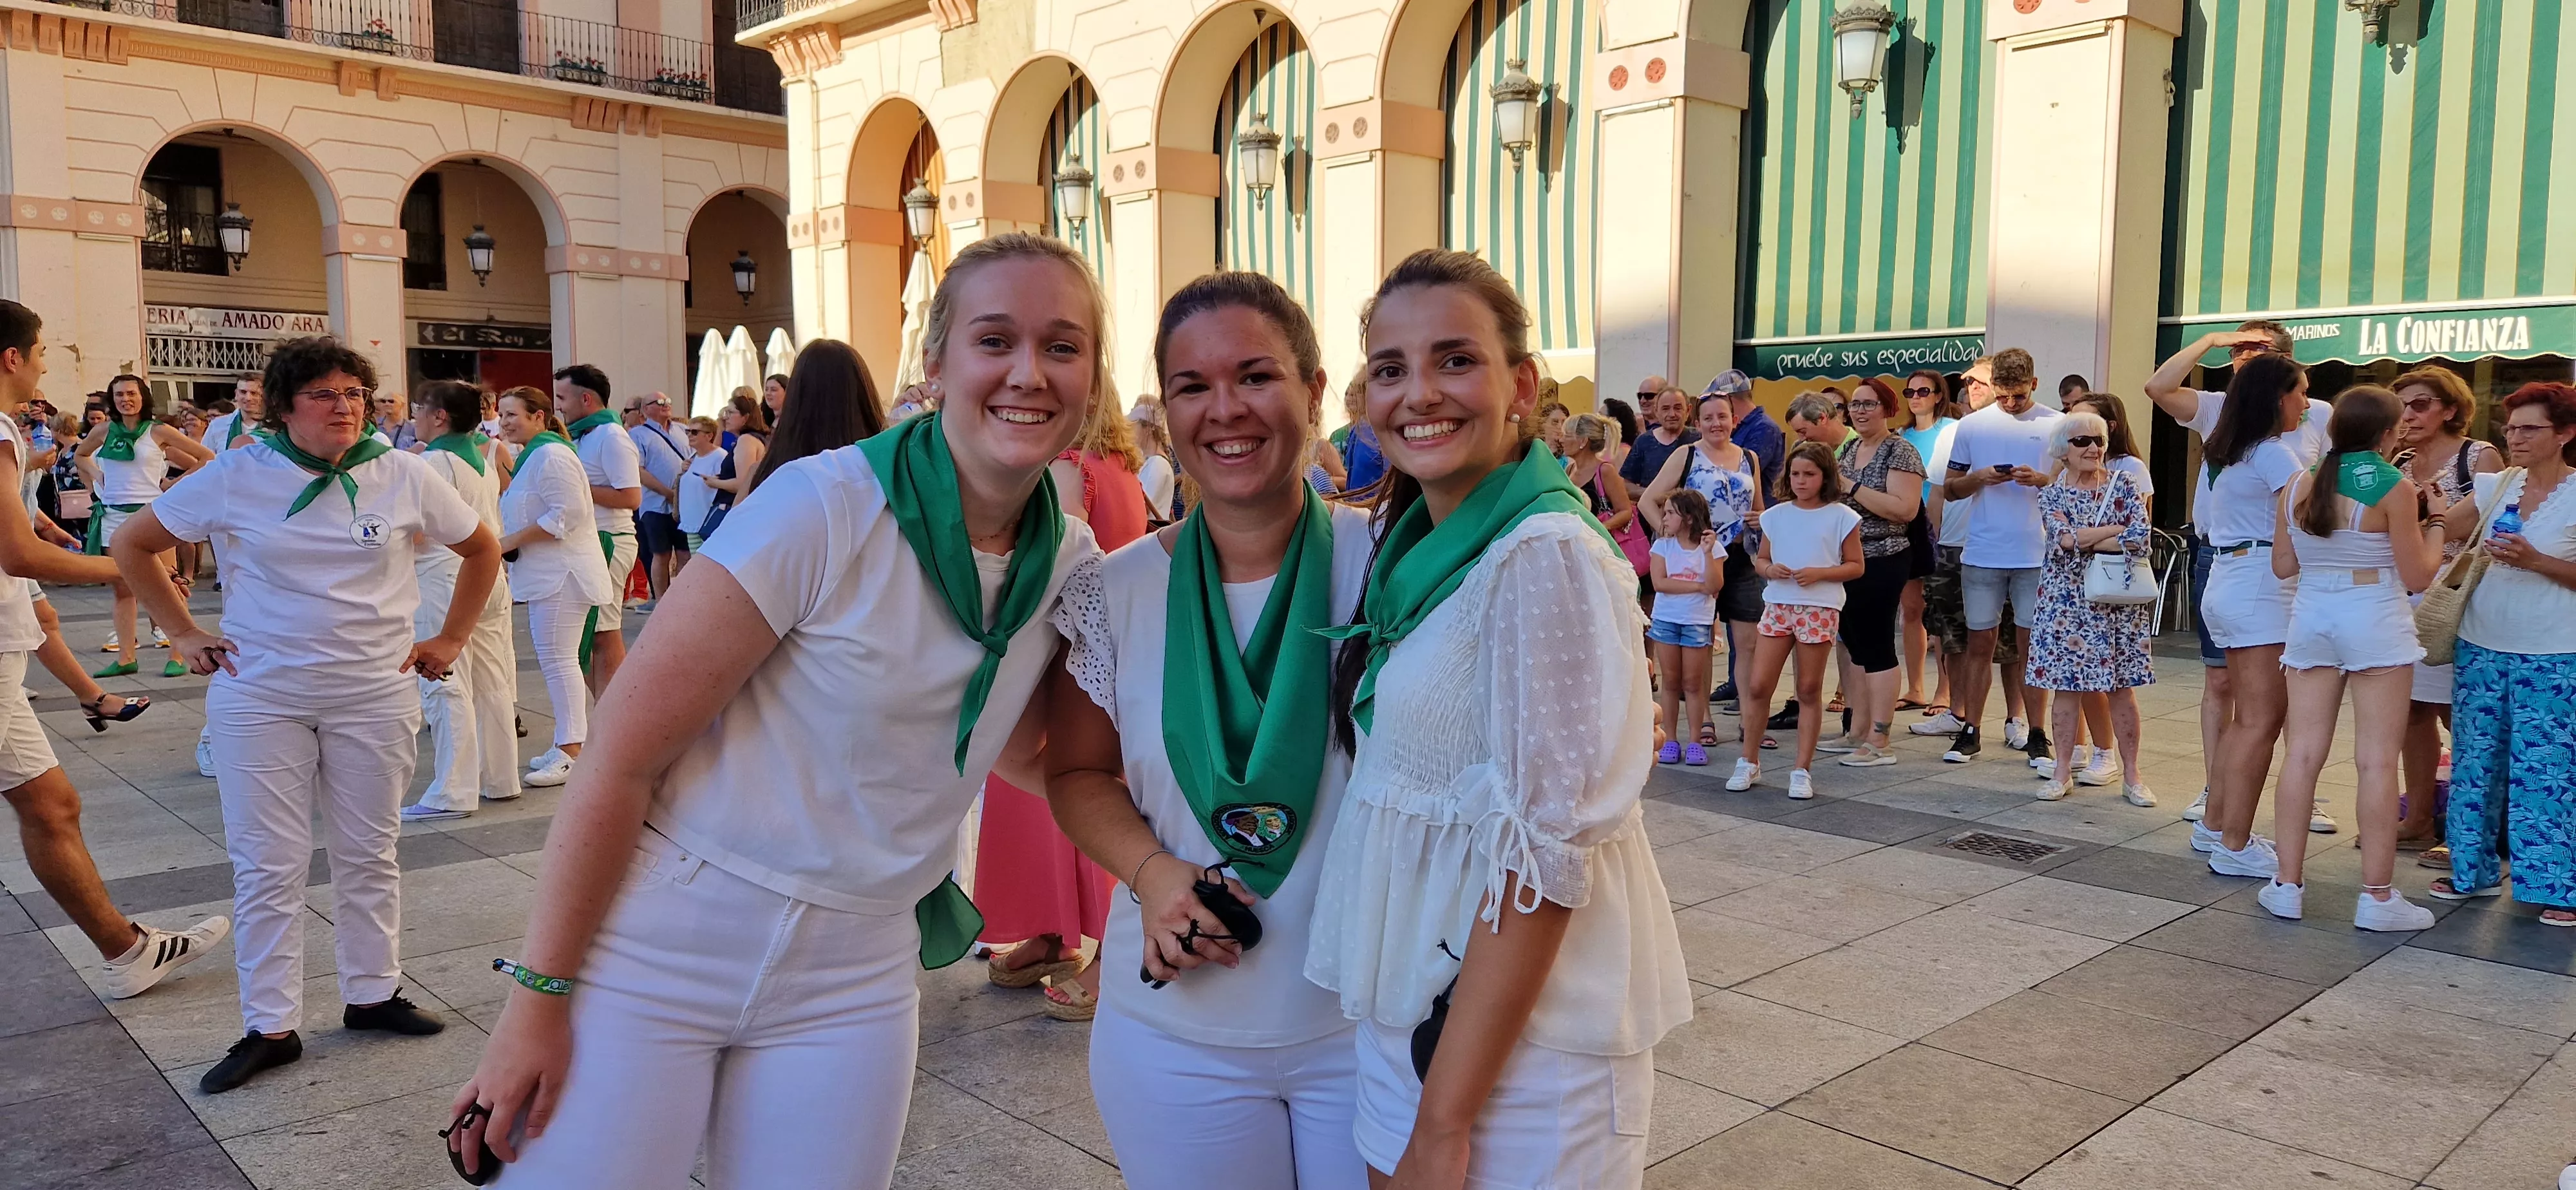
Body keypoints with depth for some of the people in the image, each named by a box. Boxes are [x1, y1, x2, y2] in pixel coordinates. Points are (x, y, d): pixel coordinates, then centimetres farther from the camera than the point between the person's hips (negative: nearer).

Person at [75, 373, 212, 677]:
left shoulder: (159, 432, -3)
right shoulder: (104, 431, 7)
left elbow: (207, 458, -1)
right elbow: (81, 455, 28)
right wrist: (96, 478, 12)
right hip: (114, 516, 4)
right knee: (122, 589, 8)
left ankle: (177, 656, 0)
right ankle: (125, 658, 12)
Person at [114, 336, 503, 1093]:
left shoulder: (404, 476, -3)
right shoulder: (238, 477, -5)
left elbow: (483, 549, 10)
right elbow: (133, 546, 7)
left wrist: (451, 640, 5)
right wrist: (184, 635, 2)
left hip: (374, 696, 1)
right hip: (260, 696, -1)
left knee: (369, 856, 10)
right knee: (267, 866, 2)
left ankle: (372, 994, 25)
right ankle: (270, 1028, 12)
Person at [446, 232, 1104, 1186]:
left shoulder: (1071, 566, -1)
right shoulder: (825, 507, -18)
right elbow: (622, 754, -15)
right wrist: (538, 997, -14)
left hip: (849, 986, 4)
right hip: (655, 951, -4)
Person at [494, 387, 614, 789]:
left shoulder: (551, 456, -15)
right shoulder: (533, 455, 19)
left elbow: (567, 514, -23)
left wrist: (513, 540, -18)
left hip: (563, 574, -11)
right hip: (548, 573, 11)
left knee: (558, 660, -10)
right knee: (556, 661, 14)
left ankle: (571, 752, -7)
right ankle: (570, 744, 23)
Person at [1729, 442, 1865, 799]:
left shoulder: (1841, 517, -1)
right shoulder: (1776, 515, 9)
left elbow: (1856, 566, 1)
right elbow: (1760, 560, 16)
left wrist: (1819, 573, -15)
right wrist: (1769, 569, -7)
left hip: (1820, 609, -3)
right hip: (1777, 605, 3)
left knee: (1809, 691, 5)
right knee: (1757, 685, -1)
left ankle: (1802, 771, 12)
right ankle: (1749, 762, 13)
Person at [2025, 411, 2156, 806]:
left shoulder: (2123, 484, 2)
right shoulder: (2051, 493, 4)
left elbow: (2140, 539, -11)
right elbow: (2062, 538, -13)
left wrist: (2083, 541, -11)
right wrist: (2117, 529, -10)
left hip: (2118, 600, -1)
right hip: (2066, 600, 1)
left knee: (2122, 690, 2)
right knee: (2067, 687, 4)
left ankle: (2132, 775, 11)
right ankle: (2062, 771, 13)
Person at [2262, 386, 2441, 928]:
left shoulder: (2299, 487, 3)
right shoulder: (2394, 488, -10)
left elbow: (2283, 566, 9)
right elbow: (2417, 577, -6)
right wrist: (2434, 537, 11)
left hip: (2312, 619, 5)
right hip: (2374, 623, -4)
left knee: (2303, 753, 7)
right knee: (2377, 761, 0)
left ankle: (2287, 885, 10)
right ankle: (2377, 896, 5)